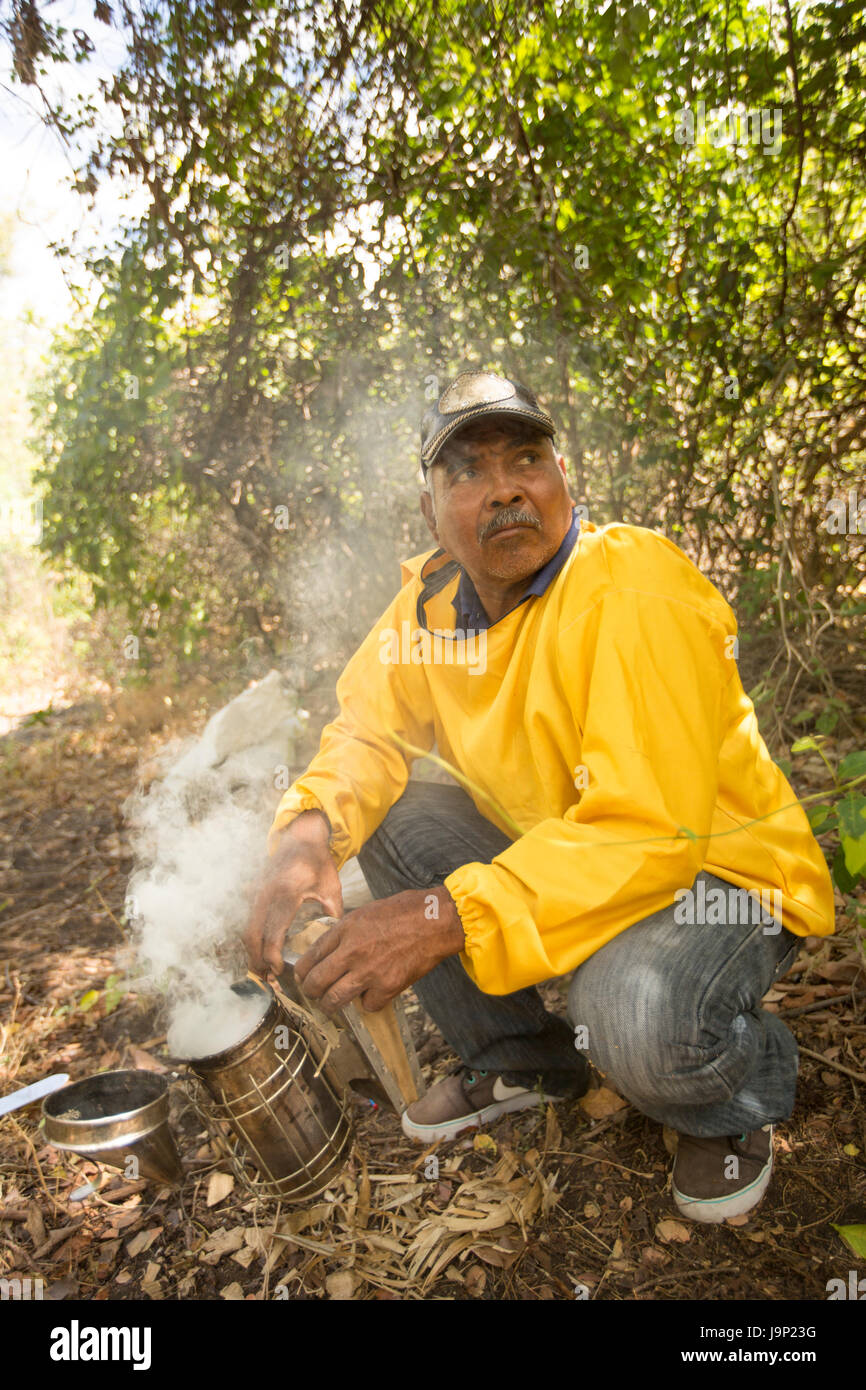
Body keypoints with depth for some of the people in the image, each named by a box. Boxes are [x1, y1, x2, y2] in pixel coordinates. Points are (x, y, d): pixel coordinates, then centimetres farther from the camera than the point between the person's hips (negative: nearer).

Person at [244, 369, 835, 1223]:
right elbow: (368, 729, 2)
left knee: (635, 1008, -36)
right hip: (551, 852, 7)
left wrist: (451, 918, -41)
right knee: (387, 819, -6)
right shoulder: (432, 599, -3)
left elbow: (644, 834, -33)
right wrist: (310, 829, -20)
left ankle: (741, 1099, 6)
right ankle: (519, 1058, 14)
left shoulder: (638, 589, -26)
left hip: (719, 870, -6)